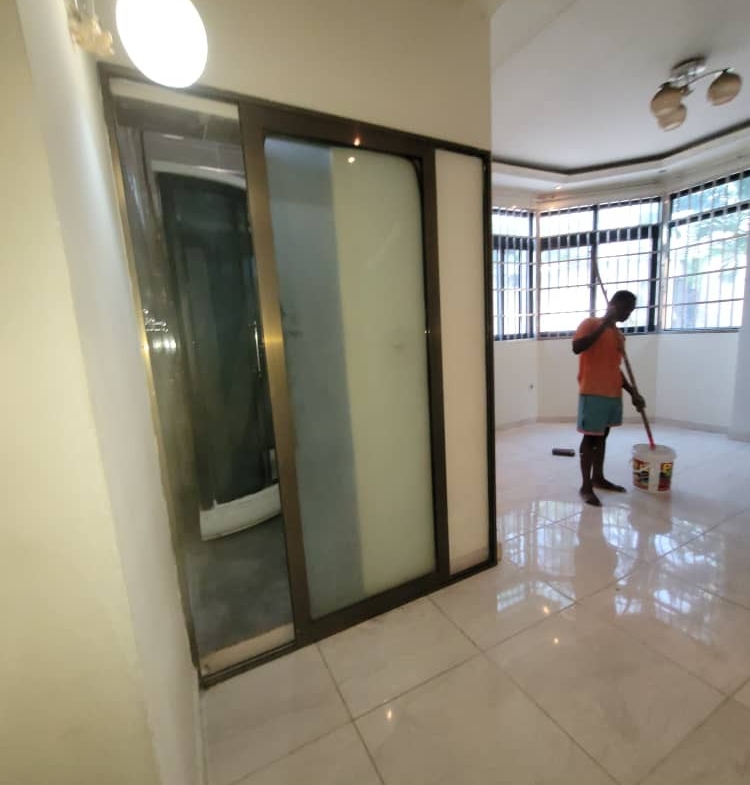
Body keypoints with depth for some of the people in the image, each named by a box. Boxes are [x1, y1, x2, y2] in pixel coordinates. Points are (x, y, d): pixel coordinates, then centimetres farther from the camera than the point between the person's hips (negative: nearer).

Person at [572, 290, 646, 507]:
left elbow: (615, 369, 20)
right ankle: (586, 486, 4)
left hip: (613, 394, 8)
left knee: (602, 436, 16)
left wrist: (633, 393, 16)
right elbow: (576, 347, -25)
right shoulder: (590, 324, -5)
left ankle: (598, 478, 29)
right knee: (591, 438, -4)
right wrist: (604, 324, -22)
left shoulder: (619, 335, 17)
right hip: (592, 393, -8)